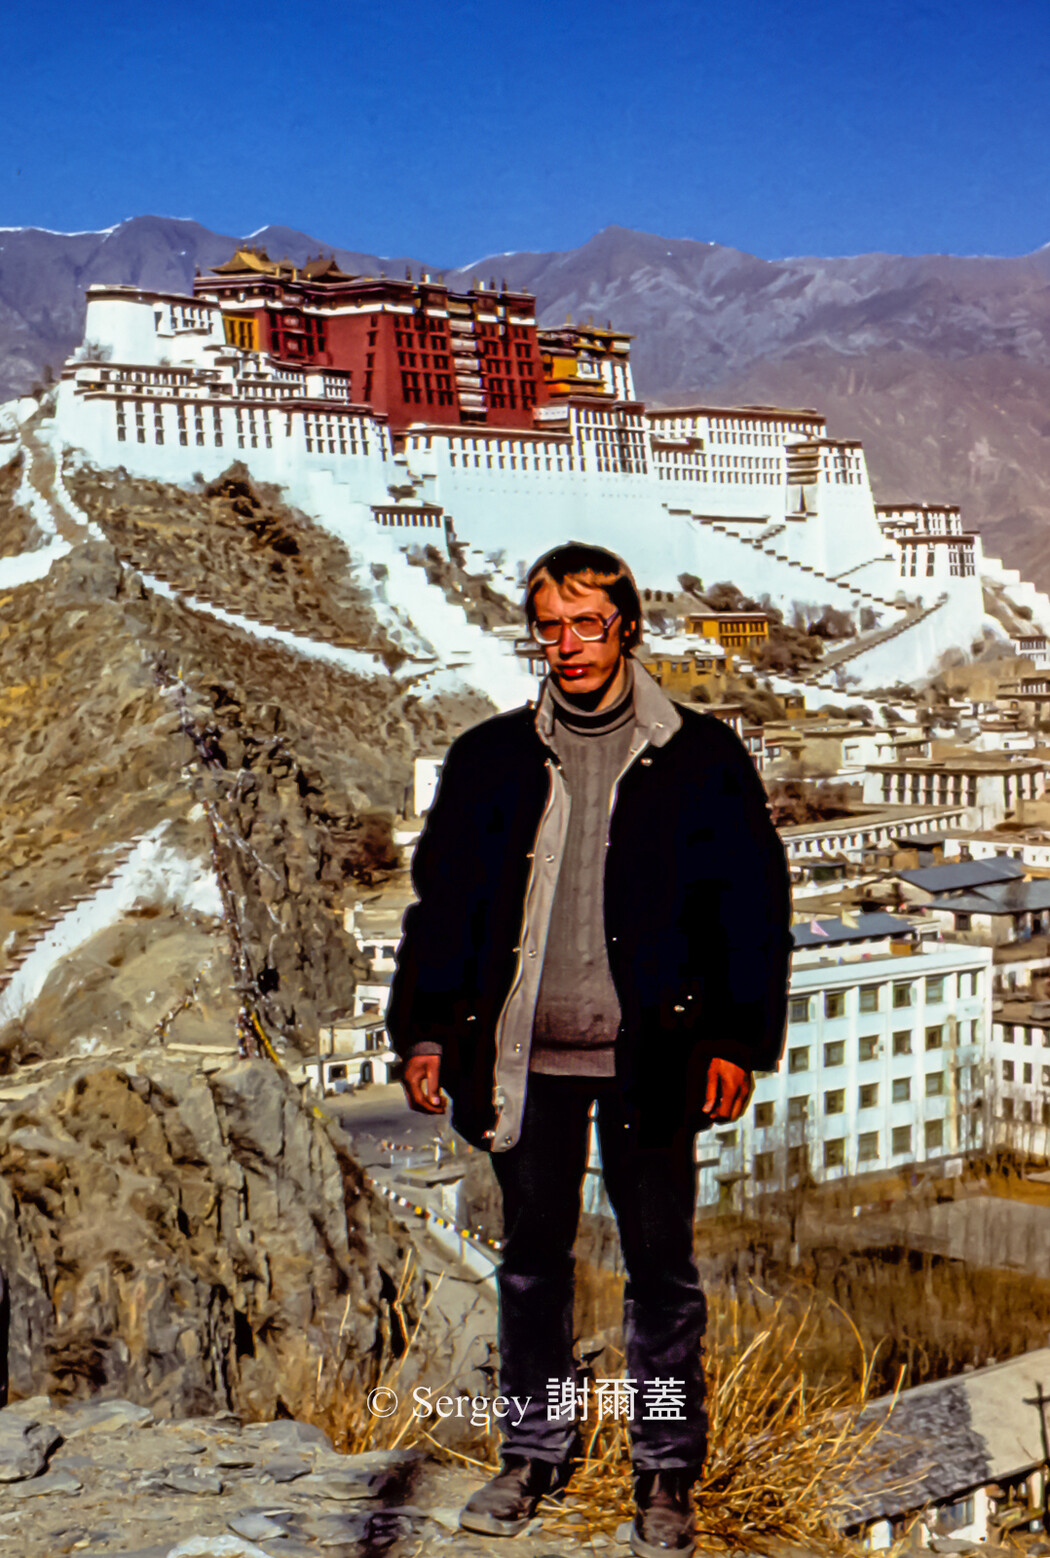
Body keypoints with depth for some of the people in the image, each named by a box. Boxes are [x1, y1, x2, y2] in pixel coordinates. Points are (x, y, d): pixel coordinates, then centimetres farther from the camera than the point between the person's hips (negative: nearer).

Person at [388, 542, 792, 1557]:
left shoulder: (701, 759, 0)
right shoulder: (490, 759, 7)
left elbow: (754, 906, 1)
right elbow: (440, 898, 10)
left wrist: (735, 1043, -5)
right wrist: (424, 1032, 4)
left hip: (648, 1063, -2)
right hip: (526, 1060, 3)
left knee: (662, 1273, 7)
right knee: (532, 1264, 14)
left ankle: (666, 1475, 22)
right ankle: (534, 1453, 30)